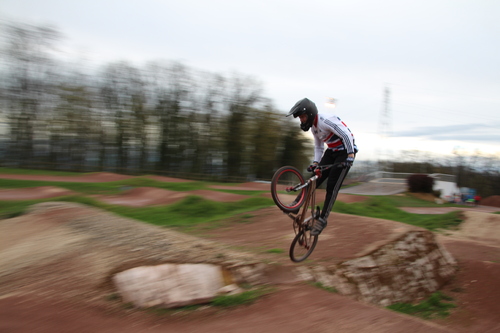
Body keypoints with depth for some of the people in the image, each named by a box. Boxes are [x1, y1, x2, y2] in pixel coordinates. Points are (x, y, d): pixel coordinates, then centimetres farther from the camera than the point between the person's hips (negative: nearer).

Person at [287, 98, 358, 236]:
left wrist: (350, 155, -35)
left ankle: (322, 219, -5)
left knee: (332, 186, -11)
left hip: (345, 151, -8)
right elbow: (318, 147, 15)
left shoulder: (326, 121, -24)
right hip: (331, 151, 8)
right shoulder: (313, 127, 5)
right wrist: (315, 162, 2)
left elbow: (346, 135, -29)